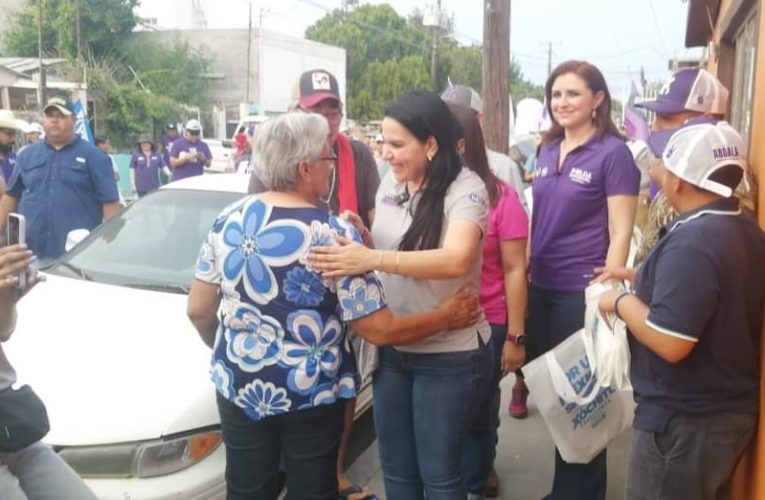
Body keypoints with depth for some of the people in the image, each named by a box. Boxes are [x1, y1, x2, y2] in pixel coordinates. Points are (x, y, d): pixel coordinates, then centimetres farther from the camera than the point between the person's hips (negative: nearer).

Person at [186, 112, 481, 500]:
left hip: (239, 387, 4)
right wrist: (447, 316, -4)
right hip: (311, 395, -4)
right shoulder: (334, 237, -19)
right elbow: (379, 330, -18)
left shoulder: (229, 221, -6)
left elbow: (199, 311, 0)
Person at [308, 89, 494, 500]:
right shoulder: (390, 184, 3)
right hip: (392, 350, 6)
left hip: (449, 355, -6)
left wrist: (371, 259, -39)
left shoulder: (465, 187, -17)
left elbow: (456, 259, -33)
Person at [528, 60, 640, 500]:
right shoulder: (548, 150, 9)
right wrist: (524, 274, 13)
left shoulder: (614, 153, -9)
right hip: (540, 288, 6)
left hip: (583, 291, -6)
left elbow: (620, 233, -12)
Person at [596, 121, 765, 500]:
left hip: (685, 421, -9)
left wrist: (621, 301, -16)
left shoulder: (693, 242, -27)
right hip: (731, 410, 9)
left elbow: (671, 343, -31)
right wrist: (640, 277, 11)